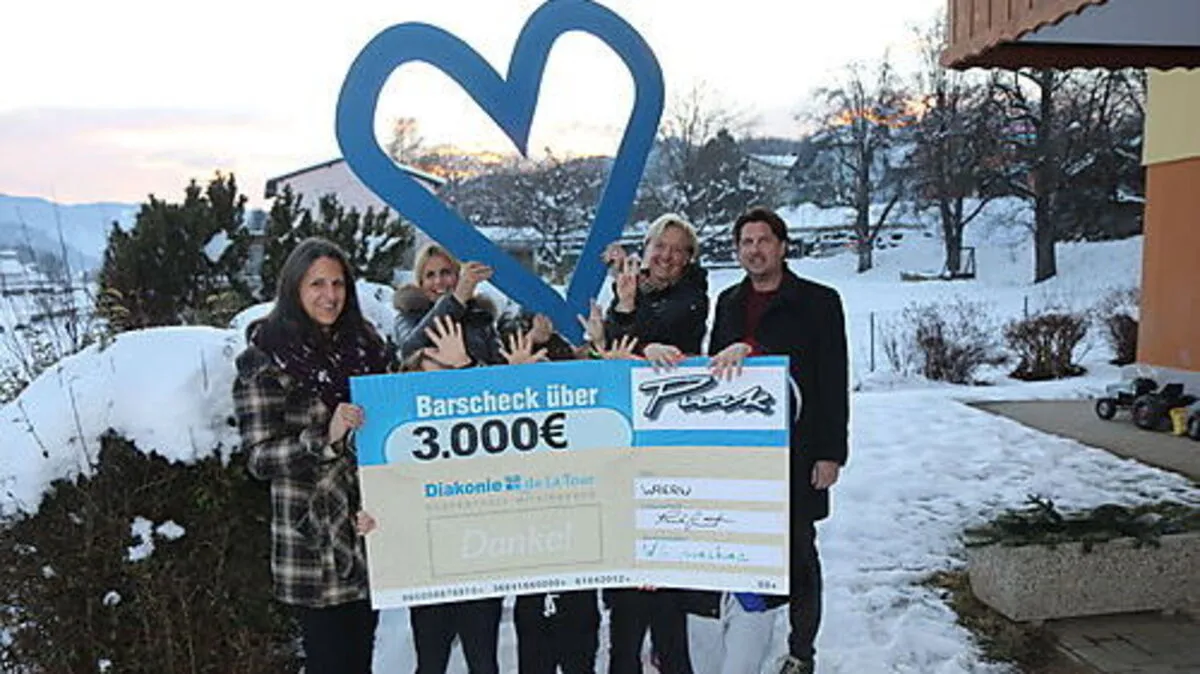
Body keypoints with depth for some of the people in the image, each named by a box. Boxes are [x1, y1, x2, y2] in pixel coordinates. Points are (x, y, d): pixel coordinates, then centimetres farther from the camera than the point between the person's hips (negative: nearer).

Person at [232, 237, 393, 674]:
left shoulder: (365, 344, 8)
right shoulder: (265, 359, -8)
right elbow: (260, 457, -12)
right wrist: (326, 437, -26)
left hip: (368, 528, 5)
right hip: (312, 544, -5)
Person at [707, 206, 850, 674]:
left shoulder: (818, 302, -1)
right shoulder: (728, 303, 12)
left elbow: (834, 381, -4)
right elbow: (713, 371, 13)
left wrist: (830, 452, -9)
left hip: (795, 449, -3)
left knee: (797, 553, 7)